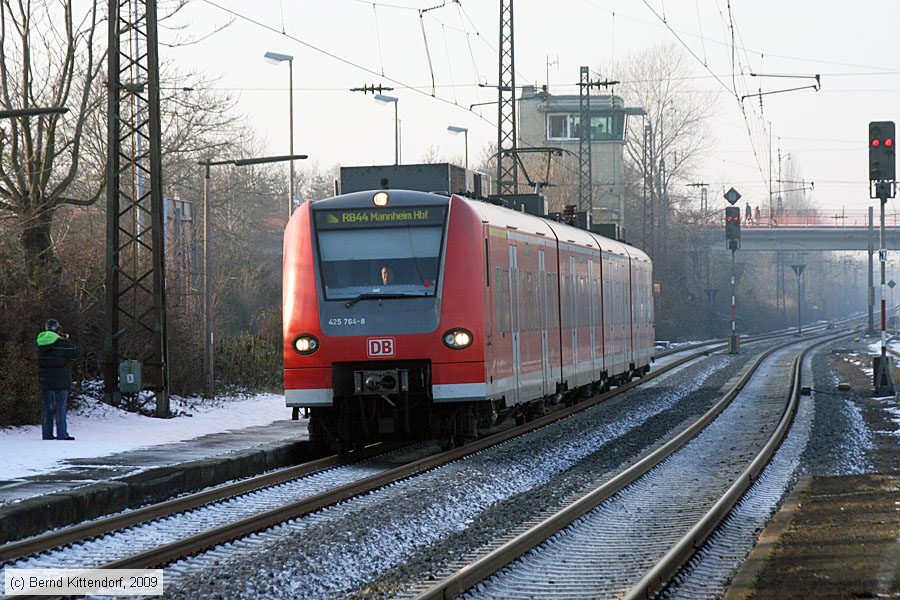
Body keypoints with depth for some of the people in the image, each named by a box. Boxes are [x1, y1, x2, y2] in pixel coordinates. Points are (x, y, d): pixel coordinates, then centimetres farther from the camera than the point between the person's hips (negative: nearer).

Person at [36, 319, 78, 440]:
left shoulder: (41, 344, 5)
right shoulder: (61, 343, -13)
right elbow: (74, 353, -5)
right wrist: (66, 341, 10)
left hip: (45, 380, 5)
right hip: (60, 380, -5)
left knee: (47, 408, 11)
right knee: (60, 407, -2)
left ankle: (47, 434, 11)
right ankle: (62, 434, -5)